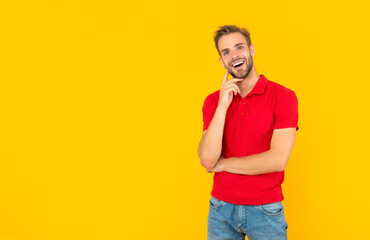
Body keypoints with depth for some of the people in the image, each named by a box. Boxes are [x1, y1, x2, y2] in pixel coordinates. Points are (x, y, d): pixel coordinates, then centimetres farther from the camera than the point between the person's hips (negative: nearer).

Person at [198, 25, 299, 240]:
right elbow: (207, 160, -10)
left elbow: (278, 160, -19)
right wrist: (222, 107, -18)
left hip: (266, 210, -2)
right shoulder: (213, 101, 0)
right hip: (221, 206, 3)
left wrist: (222, 164, -9)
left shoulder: (283, 96, -10)